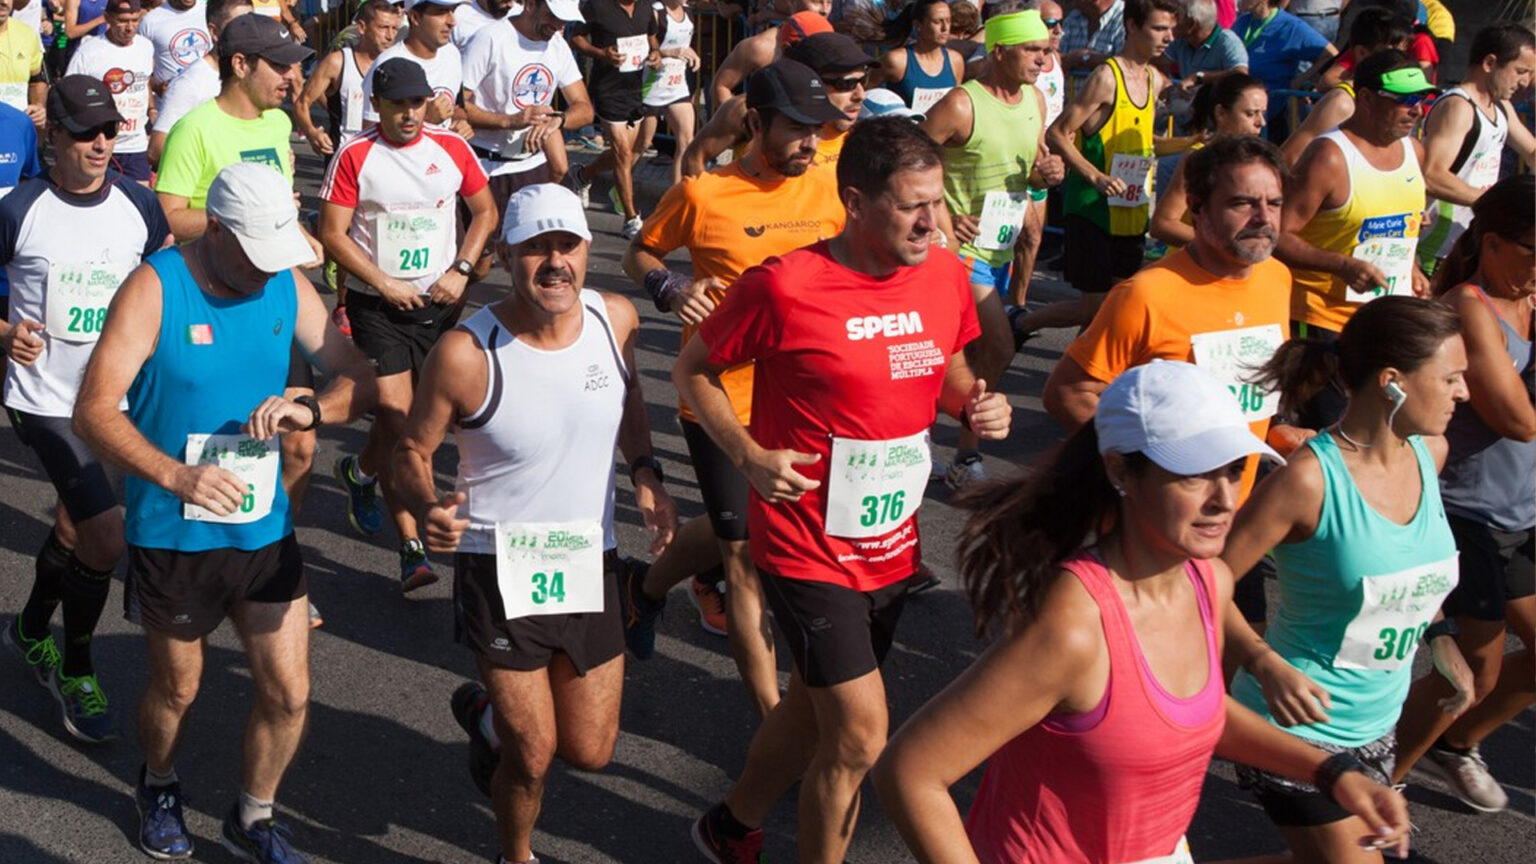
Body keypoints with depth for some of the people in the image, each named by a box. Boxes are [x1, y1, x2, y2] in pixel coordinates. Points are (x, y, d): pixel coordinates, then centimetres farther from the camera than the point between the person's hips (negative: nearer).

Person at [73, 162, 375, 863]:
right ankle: (159, 786, 48)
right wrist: (176, 474, -33)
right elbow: (93, 412, -19)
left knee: (288, 694, 5)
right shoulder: (155, 288, -15)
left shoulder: (287, 286, -1)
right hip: (172, 536, -3)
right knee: (177, 688, 16)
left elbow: (360, 380, 2)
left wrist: (311, 409, -21)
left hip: (265, 530, 4)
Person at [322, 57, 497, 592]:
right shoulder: (355, 157, -7)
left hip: (440, 300, 4)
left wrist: (460, 272, -1)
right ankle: (411, 547, -6)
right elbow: (332, 235, -7)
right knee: (395, 418, -11)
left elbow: (485, 211, 12)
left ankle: (361, 471, 45)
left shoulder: (451, 149, 2)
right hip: (377, 304, -4)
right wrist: (385, 285, -12)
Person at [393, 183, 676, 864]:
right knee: (533, 755, 2)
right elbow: (412, 450, -7)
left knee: (590, 752, 13)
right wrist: (429, 509, -28)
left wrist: (645, 473, 2)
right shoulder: (466, 353, -21)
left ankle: (489, 710, 45)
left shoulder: (615, 319, -8)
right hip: (500, 571, -4)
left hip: (590, 565, 4)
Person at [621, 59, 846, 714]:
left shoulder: (825, 195, 1)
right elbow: (639, 254, 4)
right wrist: (671, 289, -16)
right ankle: (775, 721, 9)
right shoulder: (702, 194, -10)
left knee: (735, 532, 21)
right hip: (720, 401, -5)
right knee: (746, 554, 1)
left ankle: (650, 589, 52)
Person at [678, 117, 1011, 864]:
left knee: (814, 705, 22)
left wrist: (976, 405, -7)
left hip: (892, 545, 6)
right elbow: (692, 370, -5)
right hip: (808, 545, -6)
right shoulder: (783, 287, -19)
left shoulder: (945, 275, -2)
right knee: (859, 736, -8)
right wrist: (750, 455, -17)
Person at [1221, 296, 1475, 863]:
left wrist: (1438, 636, 8)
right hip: (1298, 721, -7)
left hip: (1375, 725, 8)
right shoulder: (1311, 479, -23)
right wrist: (1265, 665, -33)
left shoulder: (1431, 452, -2)